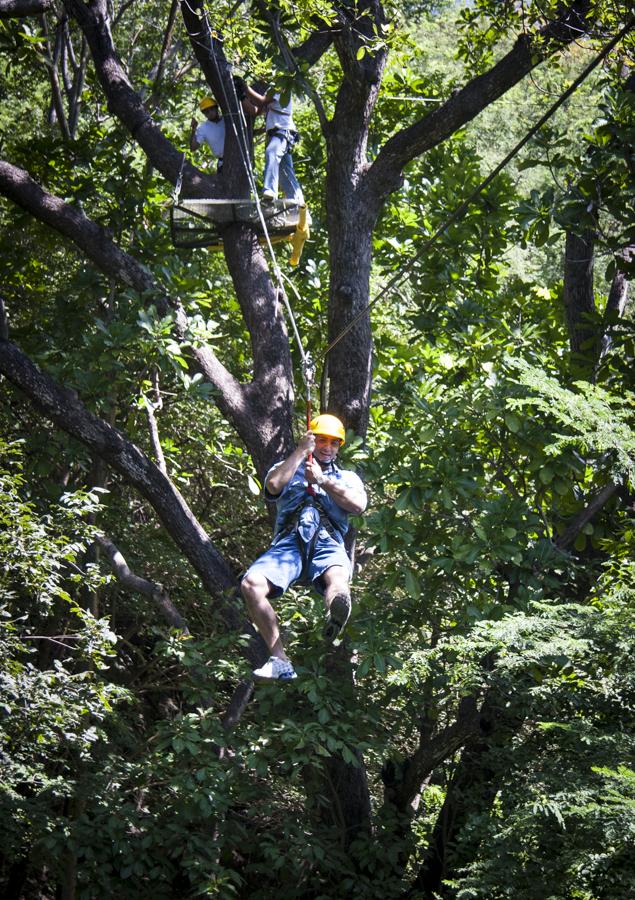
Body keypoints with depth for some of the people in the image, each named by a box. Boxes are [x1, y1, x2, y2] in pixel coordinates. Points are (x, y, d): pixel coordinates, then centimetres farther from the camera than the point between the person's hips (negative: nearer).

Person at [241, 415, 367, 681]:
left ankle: (335, 617, -77)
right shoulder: (288, 469, 29)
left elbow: (358, 505, 6)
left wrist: (322, 480, 8)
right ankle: (279, 660, -34)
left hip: (328, 543, -1)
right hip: (289, 543, 1)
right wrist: (301, 451, 8)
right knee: (251, 584, -30)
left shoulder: (347, 477, 30)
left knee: (338, 576, -40)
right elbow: (273, 485, 3)